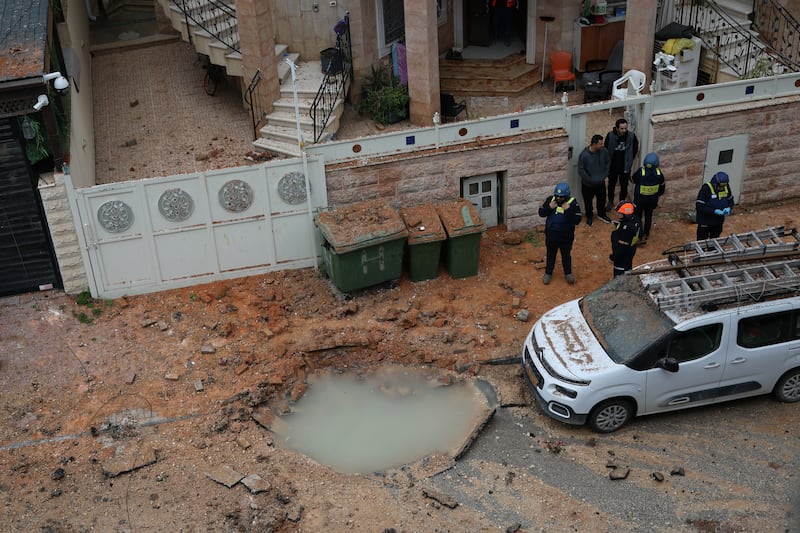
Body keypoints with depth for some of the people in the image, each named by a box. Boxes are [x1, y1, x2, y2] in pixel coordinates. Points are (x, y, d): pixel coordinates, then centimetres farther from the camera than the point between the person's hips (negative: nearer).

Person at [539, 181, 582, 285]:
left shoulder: (573, 203, -19)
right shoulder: (550, 200, -11)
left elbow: (577, 220, -23)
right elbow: (541, 213, -5)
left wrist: (568, 210, -34)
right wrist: (549, 208, -22)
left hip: (566, 236, -2)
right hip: (551, 234, 2)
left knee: (566, 255, 18)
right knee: (550, 254, 19)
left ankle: (568, 273, 39)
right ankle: (548, 273, 37)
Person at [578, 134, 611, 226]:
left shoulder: (604, 151, -14)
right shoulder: (584, 155, -28)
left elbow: (607, 163, 3)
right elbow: (581, 170, -20)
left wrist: (604, 175, -4)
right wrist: (590, 180, -17)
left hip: (601, 182, 4)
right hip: (588, 184, -4)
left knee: (602, 199, 23)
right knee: (588, 201, 17)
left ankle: (601, 215, 49)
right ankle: (589, 217, 42)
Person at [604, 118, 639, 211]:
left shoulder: (631, 136, -17)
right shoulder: (610, 136, -19)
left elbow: (635, 149, 0)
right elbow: (605, 149, -4)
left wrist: (629, 160, 2)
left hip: (625, 167, 0)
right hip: (612, 166, 0)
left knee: (624, 186, 14)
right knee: (611, 184, 18)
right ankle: (610, 202, 39)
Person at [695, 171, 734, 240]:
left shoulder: (726, 187, -9)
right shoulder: (706, 188, -25)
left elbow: (731, 201, 8)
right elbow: (699, 206, -25)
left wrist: (728, 208, -15)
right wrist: (714, 211, -32)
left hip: (718, 221, 5)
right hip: (705, 222, -5)